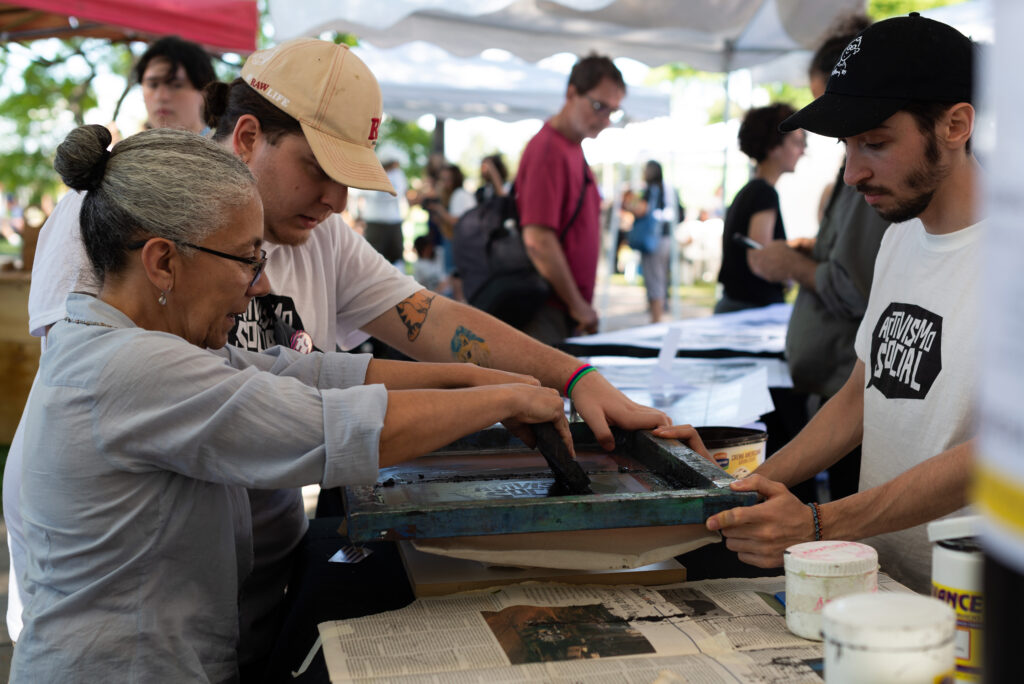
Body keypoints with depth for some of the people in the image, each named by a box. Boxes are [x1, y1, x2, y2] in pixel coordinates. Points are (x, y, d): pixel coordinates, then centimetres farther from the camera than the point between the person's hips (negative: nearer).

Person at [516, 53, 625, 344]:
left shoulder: (574, 148, 15)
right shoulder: (547, 149, -15)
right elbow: (537, 239, -21)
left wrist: (582, 304, 16)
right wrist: (577, 305, -14)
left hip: (569, 312, 9)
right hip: (548, 314, -9)